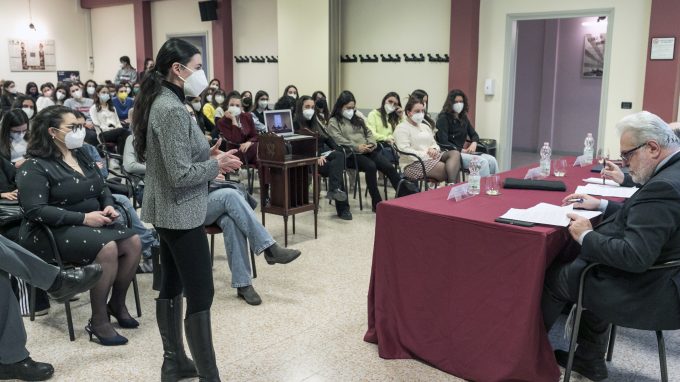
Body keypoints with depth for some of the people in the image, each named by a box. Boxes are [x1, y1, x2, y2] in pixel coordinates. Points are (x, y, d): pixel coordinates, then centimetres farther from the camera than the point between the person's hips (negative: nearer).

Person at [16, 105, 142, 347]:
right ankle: (98, 321, -19)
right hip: (53, 232, -7)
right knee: (107, 248, -32)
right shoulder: (35, 167, -11)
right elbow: (35, 210, -21)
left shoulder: (81, 157, 12)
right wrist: (83, 218, -25)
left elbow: (102, 189, 20)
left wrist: (108, 206, -4)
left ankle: (117, 304, 5)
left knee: (133, 241, -14)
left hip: (90, 223, 8)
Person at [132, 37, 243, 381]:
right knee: (200, 295, -4)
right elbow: (180, 174, -24)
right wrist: (216, 164, -10)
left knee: (172, 286, 17)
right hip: (181, 213, -10)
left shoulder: (159, 102, 9)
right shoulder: (172, 110, -21)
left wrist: (206, 154, 6)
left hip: (166, 211, 10)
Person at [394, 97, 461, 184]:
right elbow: (404, 151, -14)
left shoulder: (425, 127, 25)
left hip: (431, 158, 8)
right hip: (414, 164, -8)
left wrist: (434, 149, -2)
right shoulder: (401, 128, -1)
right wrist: (425, 155, -19)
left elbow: (434, 144, 24)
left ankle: (452, 186, -38)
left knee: (455, 153, -21)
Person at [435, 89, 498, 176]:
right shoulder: (443, 118, -5)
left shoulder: (463, 118, 17)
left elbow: (474, 134, 23)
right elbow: (443, 142, -14)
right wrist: (462, 150, -15)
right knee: (482, 162, -26)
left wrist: (474, 143, -2)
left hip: (464, 152, 8)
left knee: (492, 161, -13)